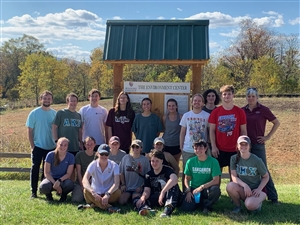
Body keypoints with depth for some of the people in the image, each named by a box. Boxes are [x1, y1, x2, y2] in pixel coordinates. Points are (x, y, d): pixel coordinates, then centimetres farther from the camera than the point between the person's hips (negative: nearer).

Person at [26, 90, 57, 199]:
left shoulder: (55, 113, 3)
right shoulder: (34, 113, -5)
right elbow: (29, 130, -4)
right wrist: (32, 145, -8)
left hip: (51, 147, 3)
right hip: (38, 146, -3)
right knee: (35, 168, 0)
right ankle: (33, 192, 8)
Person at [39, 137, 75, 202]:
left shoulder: (70, 157, -7)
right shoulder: (50, 155, -9)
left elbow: (68, 174, -8)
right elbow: (46, 173, -10)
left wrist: (59, 181, -26)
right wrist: (54, 183, -23)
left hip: (63, 179, 0)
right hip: (51, 178, 0)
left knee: (70, 184, -36)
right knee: (43, 187, -35)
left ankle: (63, 194, 3)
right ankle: (48, 194, 6)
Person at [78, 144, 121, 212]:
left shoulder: (114, 165, -8)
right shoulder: (93, 164, -8)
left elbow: (116, 183, -21)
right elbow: (84, 180, -24)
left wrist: (107, 194, -39)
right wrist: (93, 193, -42)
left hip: (109, 194, 0)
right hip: (95, 194, 0)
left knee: (118, 192, -31)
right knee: (86, 191, -31)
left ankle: (93, 204, -24)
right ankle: (108, 207, -35)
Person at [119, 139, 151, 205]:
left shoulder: (145, 160, -1)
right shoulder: (126, 158, 3)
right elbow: (122, 173, 8)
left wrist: (141, 186, -7)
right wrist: (123, 184, -1)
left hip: (138, 188, -2)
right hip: (126, 187, 2)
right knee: (121, 201, -16)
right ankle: (128, 196, 15)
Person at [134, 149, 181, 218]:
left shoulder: (167, 170, -11)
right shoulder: (149, 175, 5)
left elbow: (175, 179, -34)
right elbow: (147, 191, -4)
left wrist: (163, 192, -41)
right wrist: (143, 197, -28)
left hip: (170, 197, -4)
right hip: (157, 199, 5)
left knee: (173, 184, -33)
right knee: (137, 200, -14)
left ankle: (168, 209, -51)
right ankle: (145, 208, -49)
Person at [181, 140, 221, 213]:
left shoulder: (213, 161, -8)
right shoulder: (190, 161, 0)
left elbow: (216, 180, -13)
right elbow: (187, 178, 6)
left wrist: (202, 187, -21)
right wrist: (188, 191, -10)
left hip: (206, 190, -1)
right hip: (193, 189, 1)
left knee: (215, 190, -35)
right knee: (186, 208, -23)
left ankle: (207, 205, -2)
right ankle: (197, 202, 14)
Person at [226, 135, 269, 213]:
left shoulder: (257, 160, -12)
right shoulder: (234, 158, -5)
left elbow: (266, 177, -1)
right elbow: (234, 177, -10)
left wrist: (259, 189, -16)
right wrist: (244, 185, -27)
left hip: (254, 190, -2)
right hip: (242, 189, 2)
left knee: (250, 205, -33)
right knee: (230, 186, -31)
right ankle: (238, 206, -2)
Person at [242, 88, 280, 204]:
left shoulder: (263, 110, -2)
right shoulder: (242, 111, 6)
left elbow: (277, 123, 3)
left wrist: (268, 137, -2)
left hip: (258, 144, -3)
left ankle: (273, 197, 7)